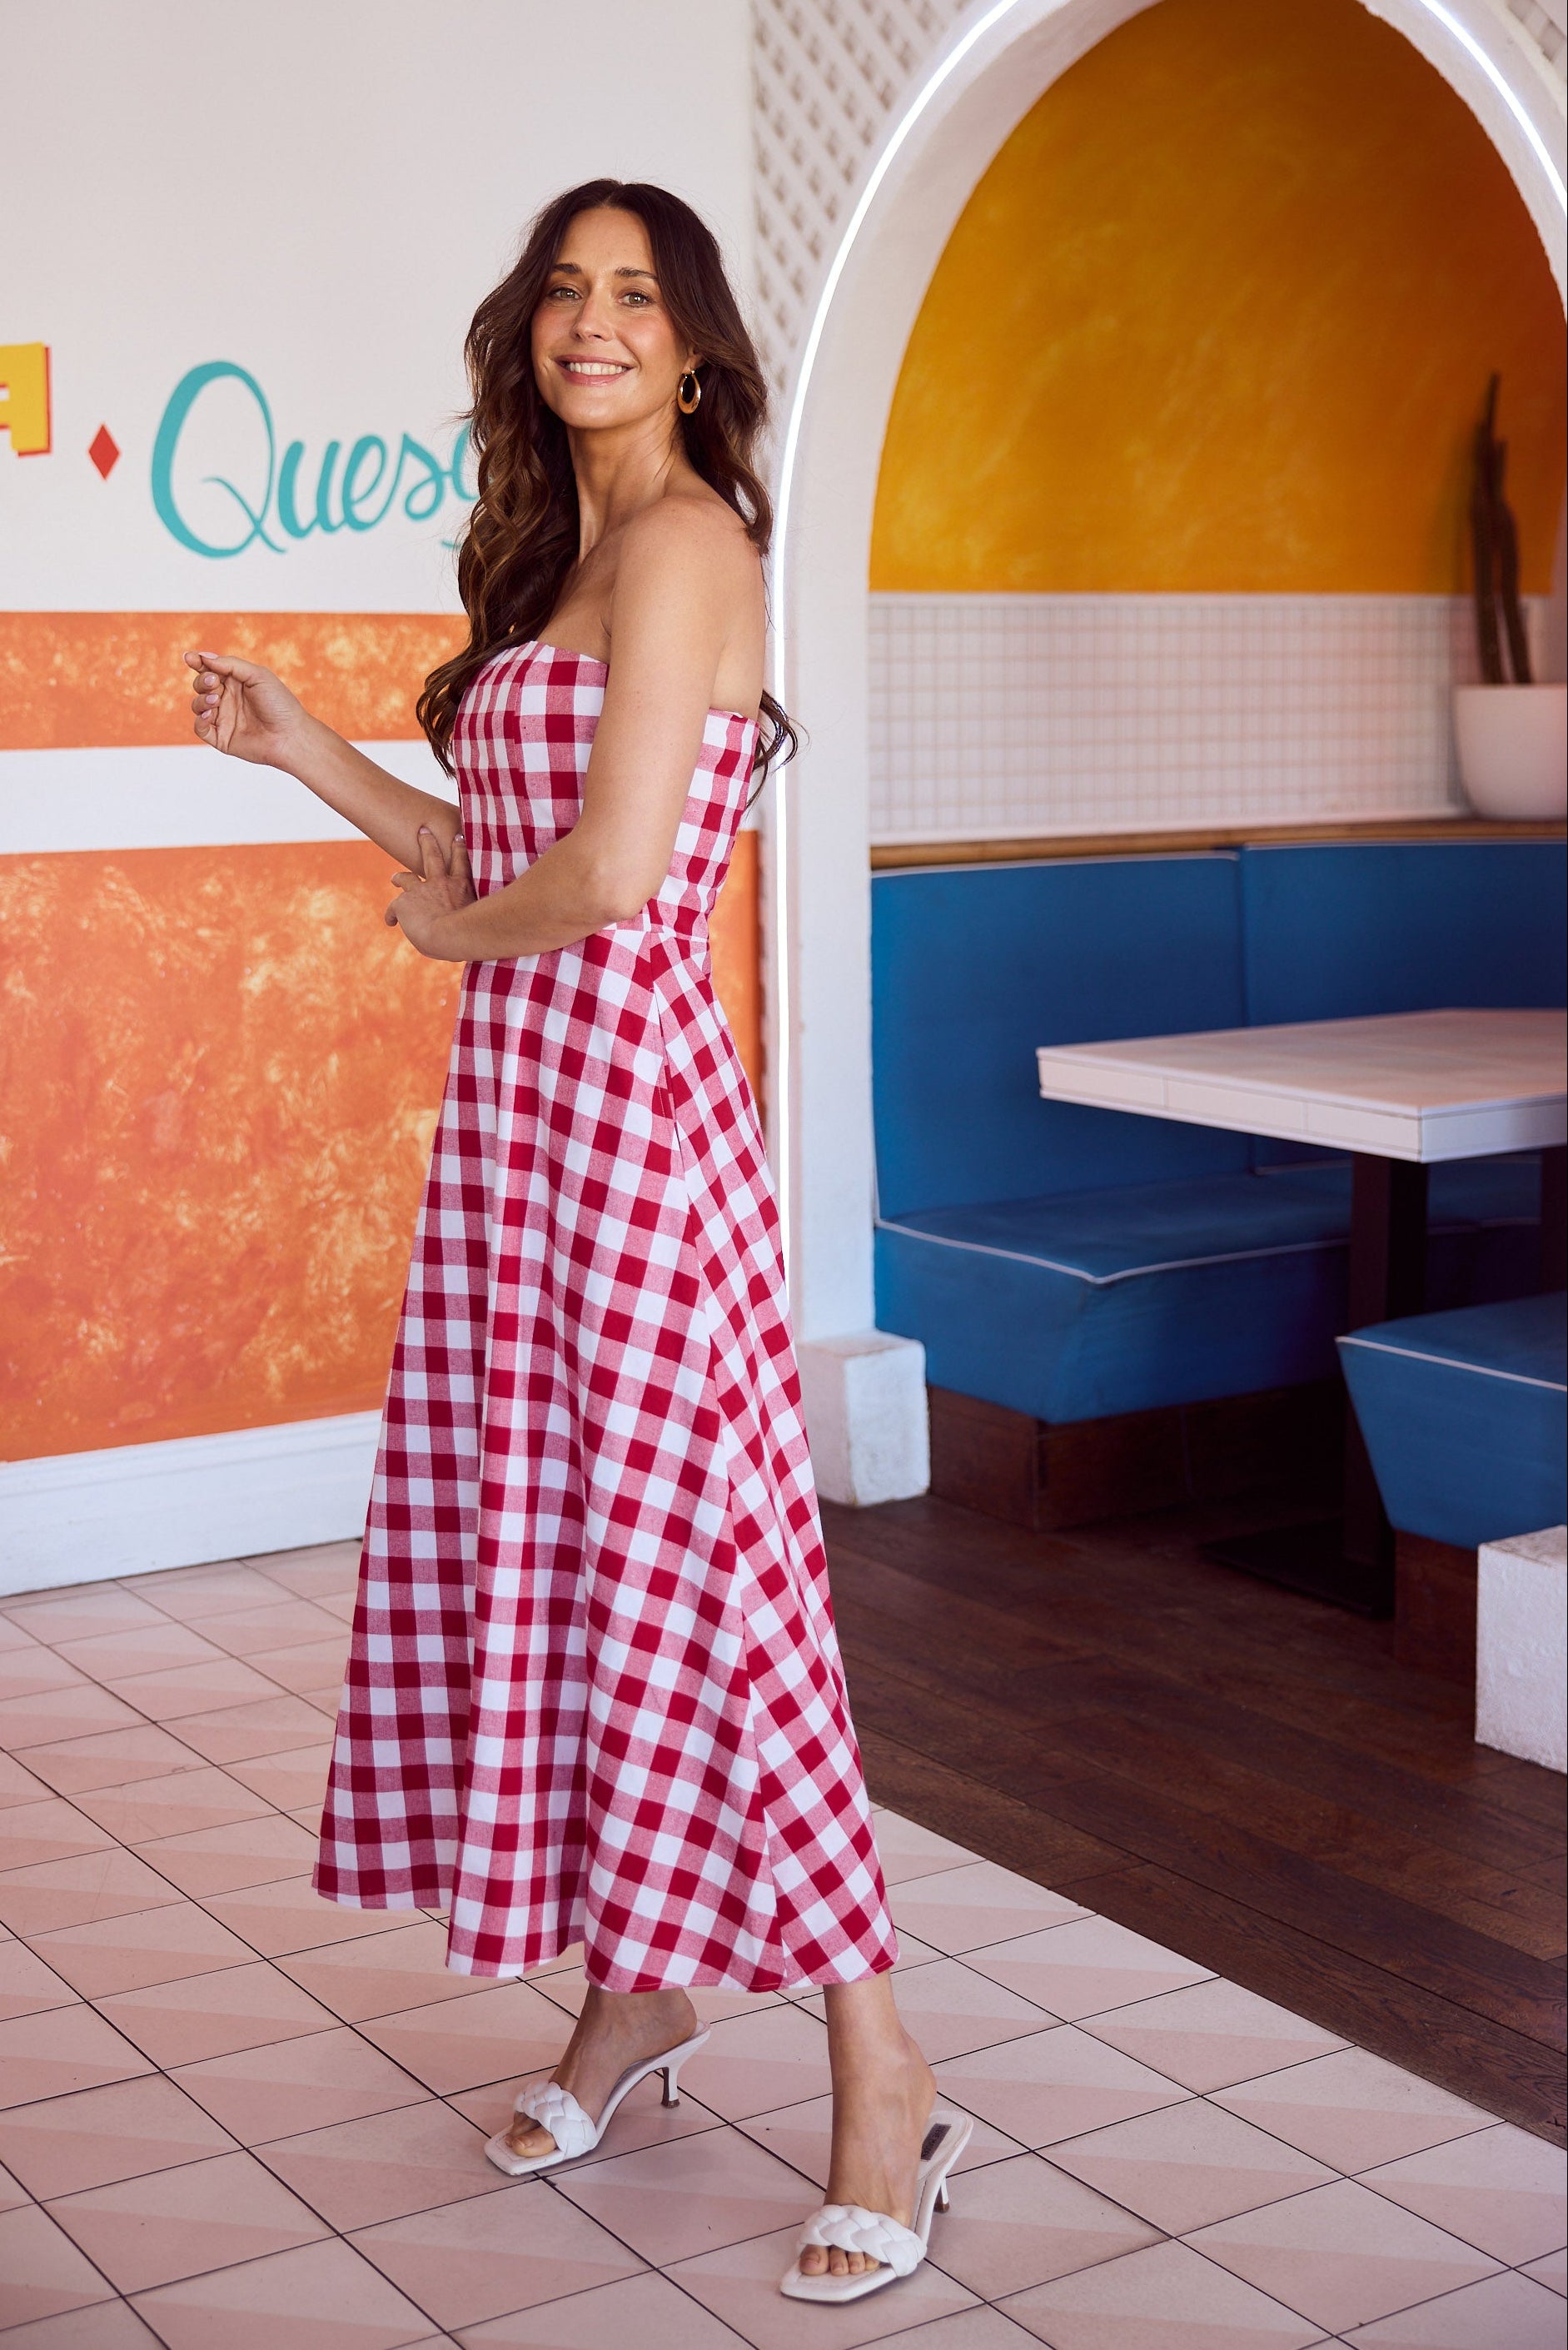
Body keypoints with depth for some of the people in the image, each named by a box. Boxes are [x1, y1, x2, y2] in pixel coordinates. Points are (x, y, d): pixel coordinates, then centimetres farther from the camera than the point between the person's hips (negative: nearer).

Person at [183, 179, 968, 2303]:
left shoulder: (682, 542, -11)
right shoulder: (570, 556, 18)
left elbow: (609, 873, -22)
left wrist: (457, 930, -4)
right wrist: (313, 757, 19)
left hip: (623, 1096, -9)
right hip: (524, 1102, 9)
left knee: (682, 1559, -6)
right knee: (540, 1542, 14)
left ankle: (882, 2085, 6)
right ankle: (633, 1996, 30)